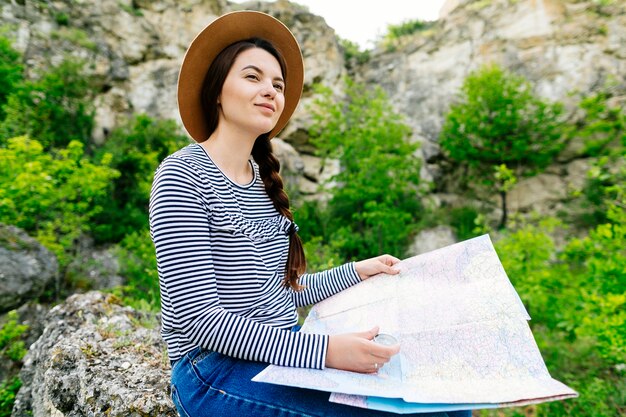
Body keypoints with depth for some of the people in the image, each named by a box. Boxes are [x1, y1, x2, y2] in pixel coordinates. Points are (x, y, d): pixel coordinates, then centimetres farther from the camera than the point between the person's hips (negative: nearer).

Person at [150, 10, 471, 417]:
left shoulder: (263, 181, 8)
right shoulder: (183, 174, -13)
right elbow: (199, 318, -19)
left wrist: (356, 272, 10)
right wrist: (323, 350, -27)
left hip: (283, 356, 6)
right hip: (217, 370, -6)